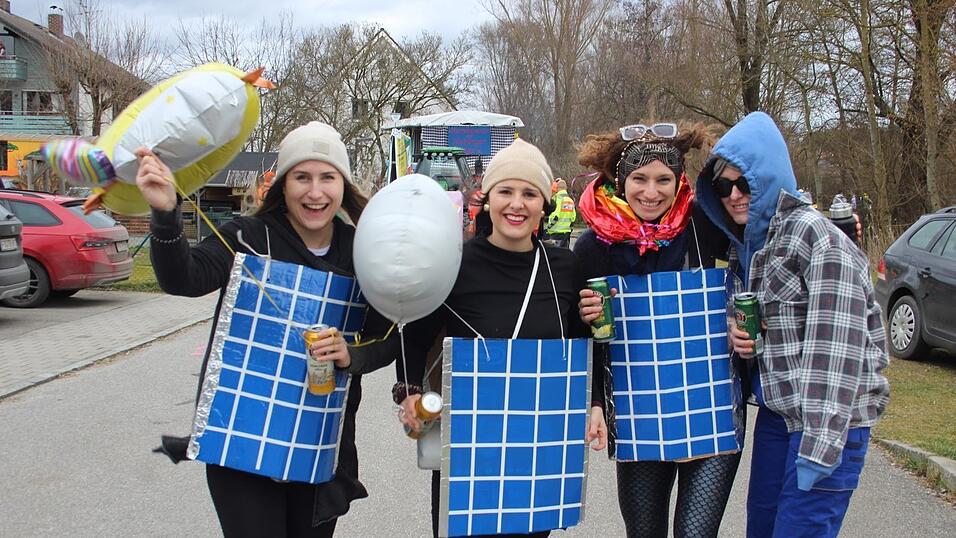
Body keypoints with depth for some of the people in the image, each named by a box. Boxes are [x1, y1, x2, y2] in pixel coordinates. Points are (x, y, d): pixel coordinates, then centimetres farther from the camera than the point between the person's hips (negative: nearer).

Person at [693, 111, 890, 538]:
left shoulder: (817, 237, -14)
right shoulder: (743, 245, 11)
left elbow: (834, 345, -21)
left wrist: (819, 446, -26)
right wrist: (736, 337, -2)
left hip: (828, 420, -8)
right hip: (776, 412, 8)